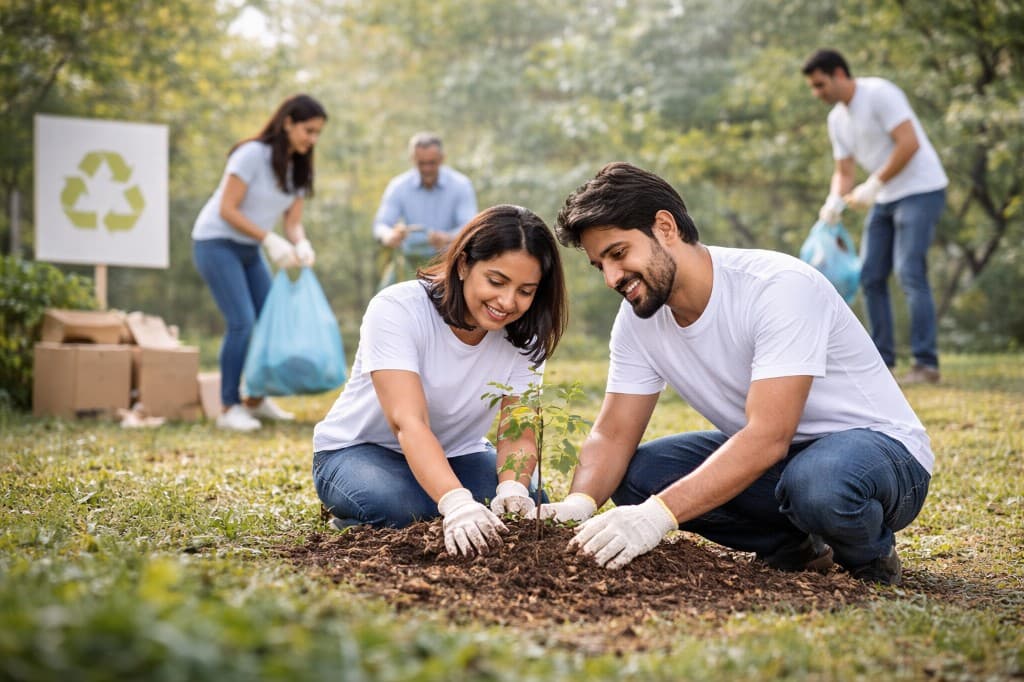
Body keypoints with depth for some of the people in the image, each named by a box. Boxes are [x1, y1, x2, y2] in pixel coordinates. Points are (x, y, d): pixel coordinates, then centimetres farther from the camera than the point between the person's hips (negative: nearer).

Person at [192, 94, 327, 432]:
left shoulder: (298, 168, 4)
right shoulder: (252, 154, -19)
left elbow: (293, 221, 2)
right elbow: (227, 210, -20)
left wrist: (302, 245, -20)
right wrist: (270, 239, -27)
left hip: (248, 251, 8)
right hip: (217, 242, -8)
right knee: (242, 323, -16)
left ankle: (256, 399, 22)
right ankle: (229, 408, -8)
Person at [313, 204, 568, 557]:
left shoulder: (525, 335, -12)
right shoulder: (396, 310, -27)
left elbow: (517, 433, -17)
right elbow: (408, 423, -39)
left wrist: (512, 488, -41)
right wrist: (456, 503, -55)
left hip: (456, 457, 5)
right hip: (359, 449, -4)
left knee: (528, 504, -23)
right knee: (396, 506, -37)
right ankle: (352, 527, -3)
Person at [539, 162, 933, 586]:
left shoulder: (781, 287, -27)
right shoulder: (637, 319, -5)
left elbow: (768, 438, -35)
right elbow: (613, 434, -4)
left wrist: (658, 514, -45)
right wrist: (579, 503, -27)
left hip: (875, 444, -6)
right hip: (771, 455, 7)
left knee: (816, 481, -41)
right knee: (634, 474, -14)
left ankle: (869, 550, -5)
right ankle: (793, 544, 2)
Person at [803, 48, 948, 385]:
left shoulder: (879, 93, -14)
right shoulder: (837, 119, 11)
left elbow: (910, 143, -22)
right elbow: (843, 171, 13)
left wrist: (874, 185, -21)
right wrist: (834, 202, -7)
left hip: (920, 190, -9)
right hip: (886, 198, 9)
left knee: (909, 273, -16)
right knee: (871, 276, 5)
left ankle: (926, 364, -13)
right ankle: (881, 360, 13)